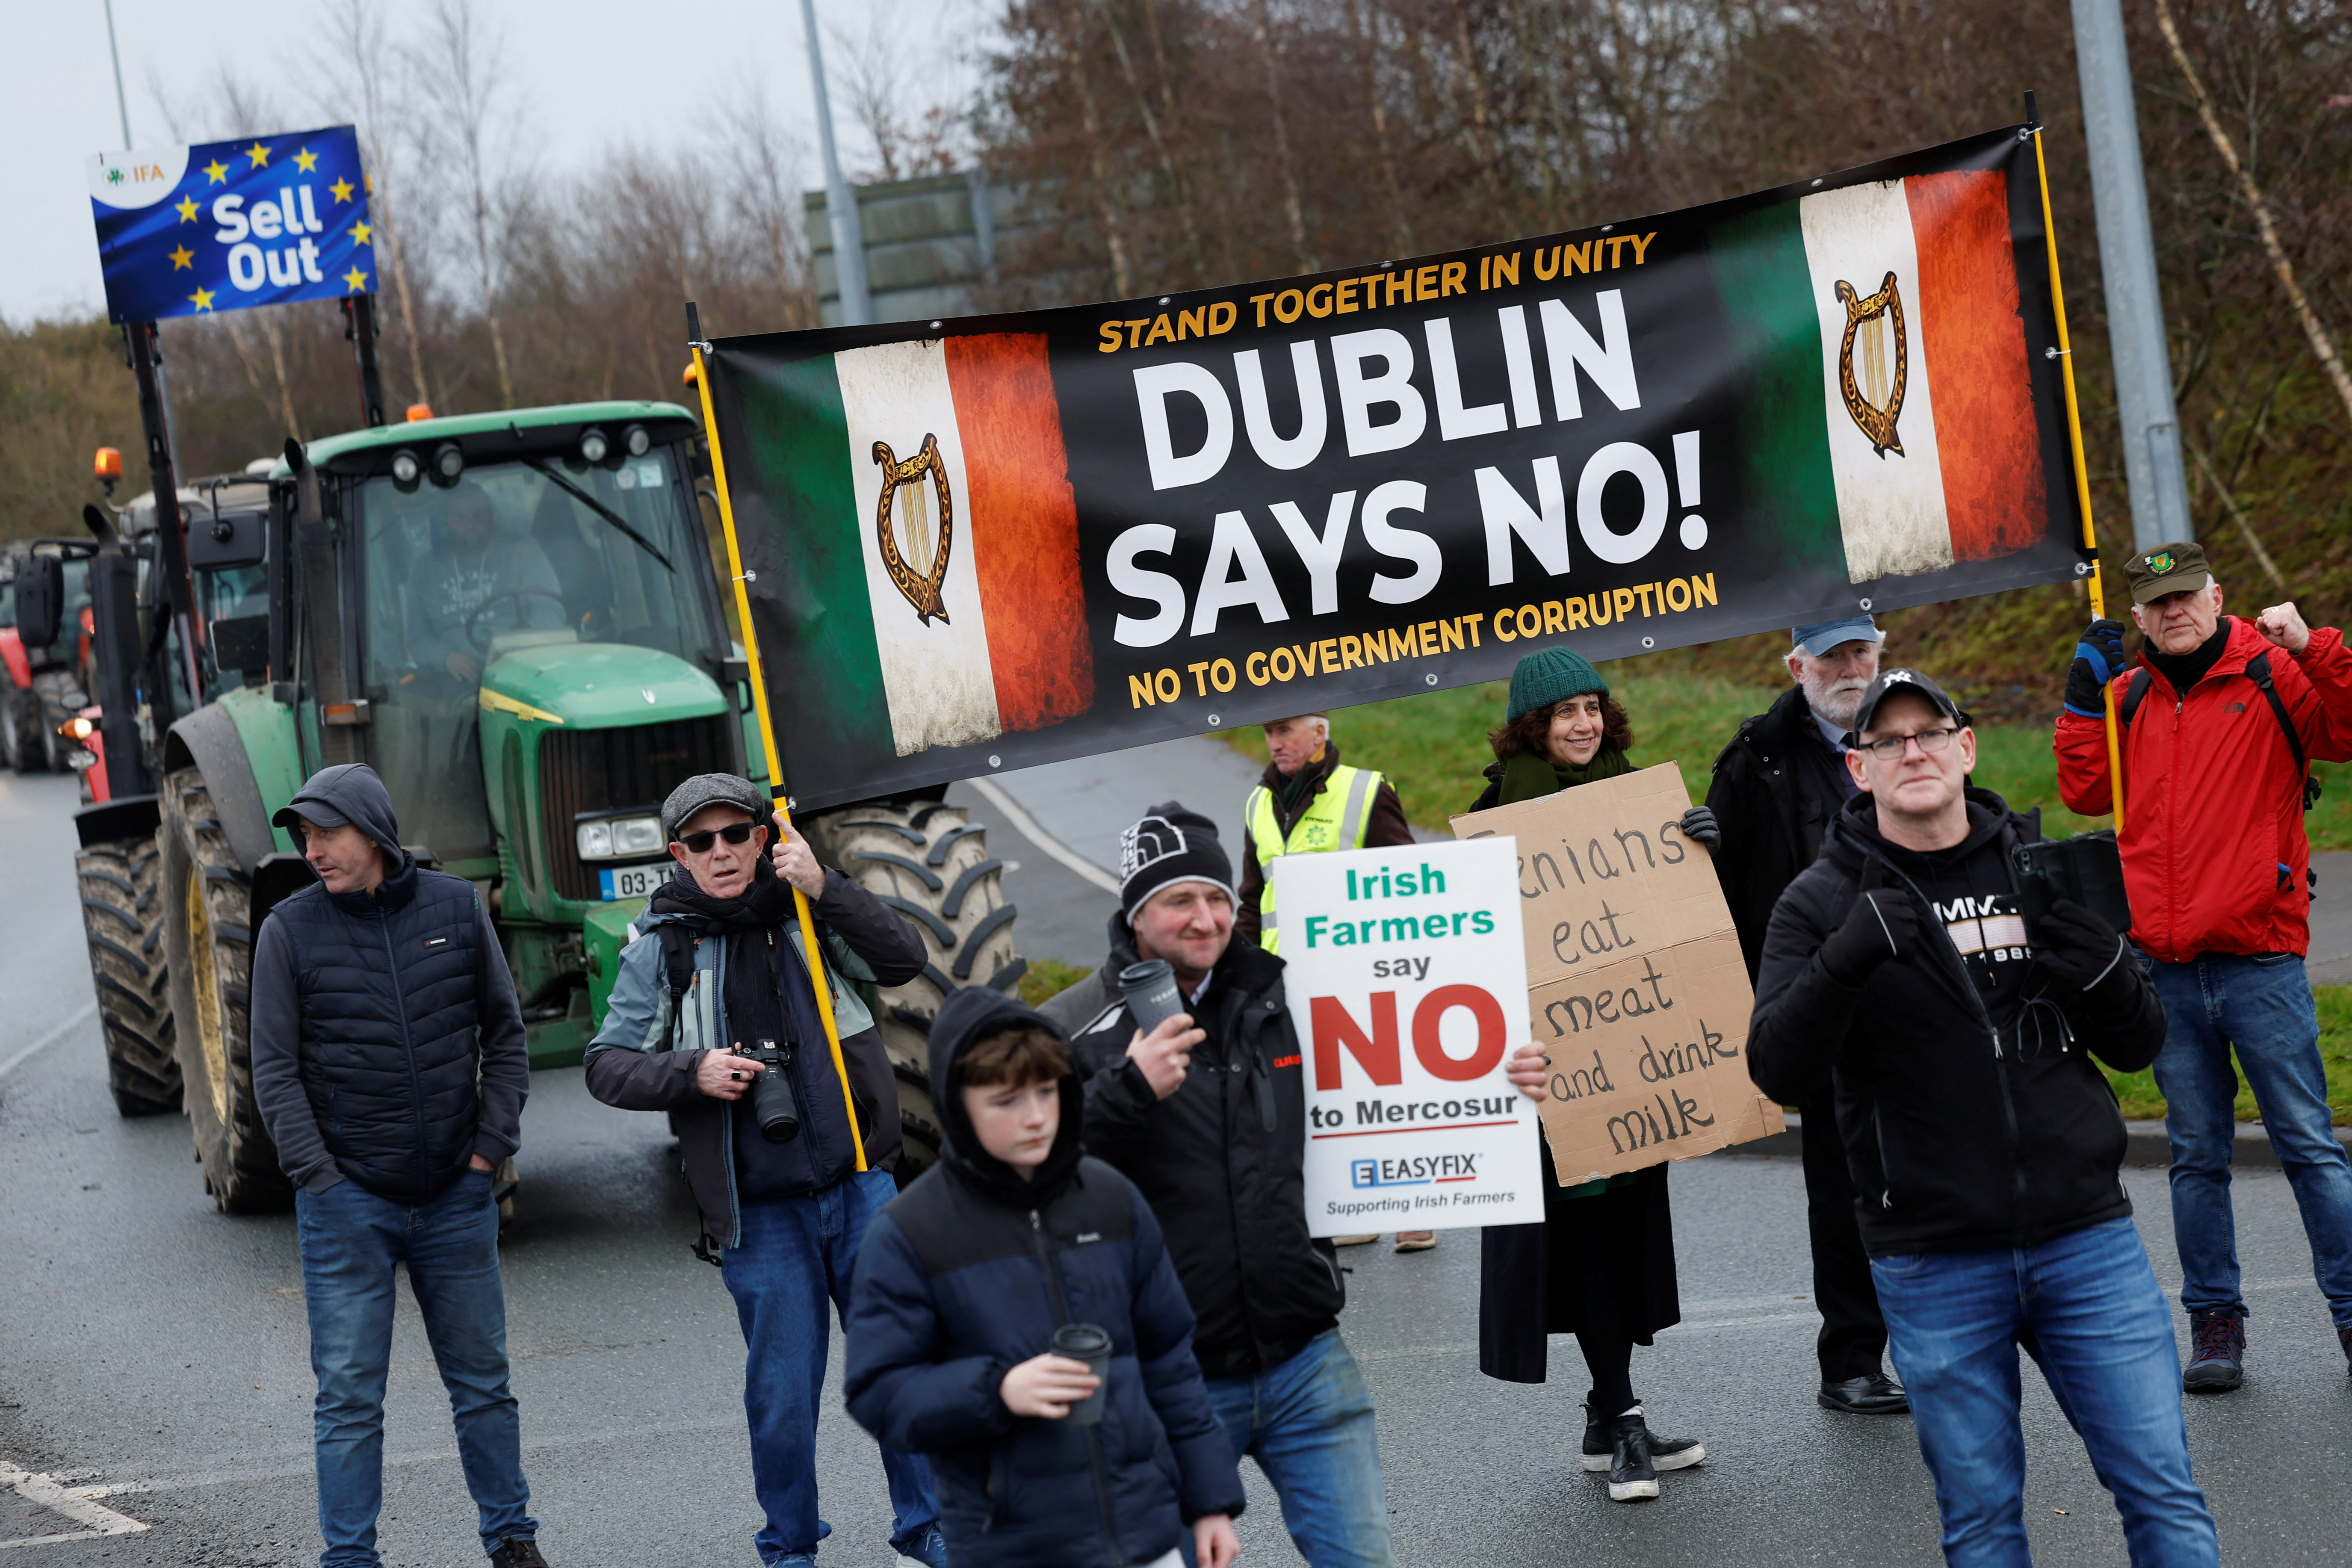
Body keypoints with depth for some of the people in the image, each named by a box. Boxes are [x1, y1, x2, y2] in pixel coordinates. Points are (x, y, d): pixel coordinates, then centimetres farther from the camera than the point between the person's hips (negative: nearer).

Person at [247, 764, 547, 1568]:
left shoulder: (456, 908, 1)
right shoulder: (290, 930, -4)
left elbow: (504, 1034, 9)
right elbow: (274, 1070, -2)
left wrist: (490, 1147, 1)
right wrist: (320, 1178, -10)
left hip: (456, 1195, 2)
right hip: (347, 1200, -2)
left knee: (482, 1381, 12)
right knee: (350, 1398, 0)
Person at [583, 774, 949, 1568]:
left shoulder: (806, 913, 4)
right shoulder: (661, 947, 1)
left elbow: (903, 960, -9)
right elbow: (607, 1065, 2)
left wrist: (824, 888, -20)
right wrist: (692, 1074, -15)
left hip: (859, 1187, 1)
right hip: (759, 1211, -1)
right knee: (782, 1390, 2)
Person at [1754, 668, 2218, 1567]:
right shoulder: (1823, 904, -1)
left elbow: (2139, 1046, 9)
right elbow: (1780, 1074, -13)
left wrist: (2097, 961, -12)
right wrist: (1845, 960, -29)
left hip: (2085, 1239, 2)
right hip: (1934, 1266, -2)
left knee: (2164, 1495, 0)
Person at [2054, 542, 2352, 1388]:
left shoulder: (2273, 676, 0)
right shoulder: (2127, 699, 12)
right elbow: (2086, 792, 7)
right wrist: (2084, 696, 1)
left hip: (2261, 960, -4)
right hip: (2166, 968, 4)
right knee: (2197, 1154, 9)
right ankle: (2215, 1322, 15)